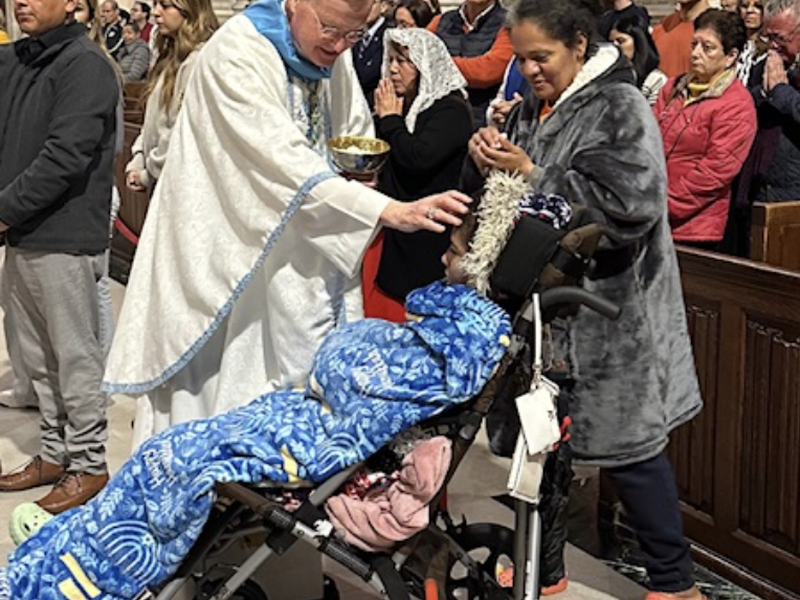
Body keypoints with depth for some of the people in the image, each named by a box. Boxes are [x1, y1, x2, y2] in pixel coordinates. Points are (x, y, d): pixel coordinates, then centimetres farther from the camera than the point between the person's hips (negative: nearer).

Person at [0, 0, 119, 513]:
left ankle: (89, 465, 14)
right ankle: (56, 453, 28)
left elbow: (64, 157, -18)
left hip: (64, 238, -7)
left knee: (75, 355, 2)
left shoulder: (85, 65, -11)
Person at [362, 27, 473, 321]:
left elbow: (418, 157, -25)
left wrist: (391, 120, -9)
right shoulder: (402, 105, 14)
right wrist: (381, 118, 2)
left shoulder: (451, 111, -10)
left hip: (427, 242, -7)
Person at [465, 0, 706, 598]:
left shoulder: (619, 107, -10)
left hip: (605, 315, -7)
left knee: (629, 443, 1)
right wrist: (486, 163, -6)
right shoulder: (532, 110, 12)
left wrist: (532, 174, -21)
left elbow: (627, 205, -22)